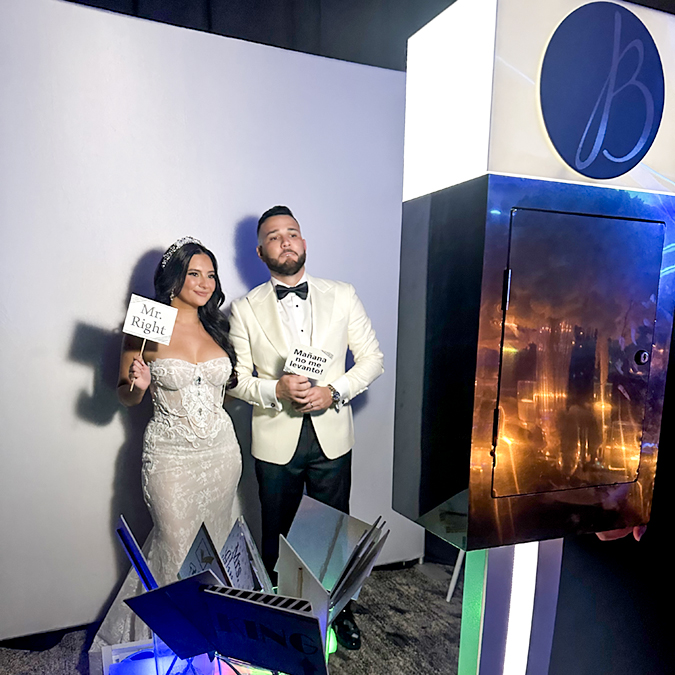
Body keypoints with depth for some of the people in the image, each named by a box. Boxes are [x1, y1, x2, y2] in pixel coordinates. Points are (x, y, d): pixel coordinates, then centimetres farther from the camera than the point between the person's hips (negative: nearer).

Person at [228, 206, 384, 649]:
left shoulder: (342, 296, 0)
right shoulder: (246, 310, -3)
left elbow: (372, 358, 1)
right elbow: (236, 379, -2)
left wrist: (335, 391, -14)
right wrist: (276, 390, -20)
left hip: (332, 435, 1)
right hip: (276, 440, -1)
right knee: (278, 536, 17)